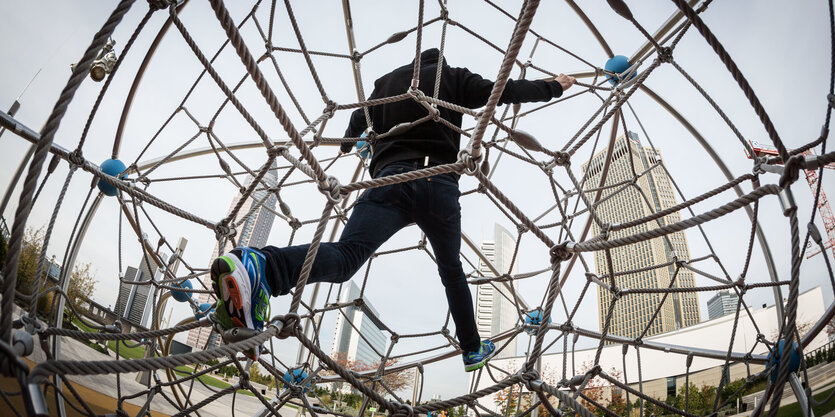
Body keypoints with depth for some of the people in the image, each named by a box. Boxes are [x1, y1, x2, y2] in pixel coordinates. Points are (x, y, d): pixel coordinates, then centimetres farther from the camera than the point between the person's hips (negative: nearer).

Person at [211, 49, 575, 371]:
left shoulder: (386, 83, 26)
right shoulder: (453, 78, 19)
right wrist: (554, 87, 33)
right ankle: (473, 349, 32)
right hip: (440, 185, 0)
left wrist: (348, 143, 61)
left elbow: (358, 121, 38)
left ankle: (257, 267, -51)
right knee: (452, 271, 22)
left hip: (392, 178, 1)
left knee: (344, 257, -22)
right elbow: (507, 90, 17)